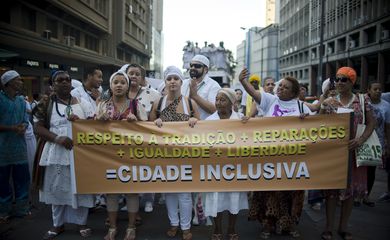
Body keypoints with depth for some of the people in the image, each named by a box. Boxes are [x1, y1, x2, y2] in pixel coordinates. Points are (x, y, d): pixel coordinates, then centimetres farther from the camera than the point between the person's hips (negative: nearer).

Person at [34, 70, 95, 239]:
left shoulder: (82, 103, 7)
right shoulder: (45, 105, 3)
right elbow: (38, 128, -3)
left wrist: (79, 121, -14)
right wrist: (57, 138, -18)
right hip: (56, 153, 0)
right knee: (57, 188, 9)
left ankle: (82, 222, 20)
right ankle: (58, 224, 25)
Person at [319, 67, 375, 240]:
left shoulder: (362, 100, 3)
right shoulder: (328, 102, 2)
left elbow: (371, 122, 0)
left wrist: (361, 139, -14)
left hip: (354, 150, 1)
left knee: (351, 187, 8)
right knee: (332, 187, 2)